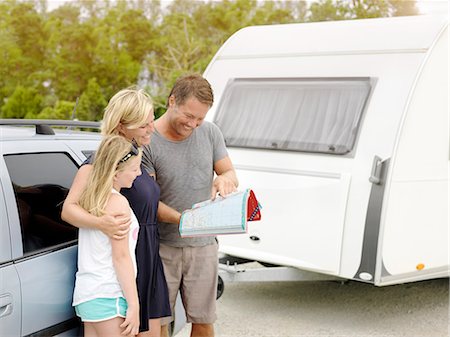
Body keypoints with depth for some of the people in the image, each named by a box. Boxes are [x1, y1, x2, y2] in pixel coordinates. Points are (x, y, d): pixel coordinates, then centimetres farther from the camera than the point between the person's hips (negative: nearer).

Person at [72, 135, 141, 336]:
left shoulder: (91, 198, 11)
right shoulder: (117, 202, -13)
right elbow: (121, 257, -16)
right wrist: (134, 305, -15)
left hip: (88, 292, 9)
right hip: (109, 295, -9)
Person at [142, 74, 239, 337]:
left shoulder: (210, 132, 3)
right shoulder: (148, 141, -12)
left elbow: (231, 174, 9)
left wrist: (224, 179, -16)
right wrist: (182, 220, -29)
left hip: (203, 246, 4)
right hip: (162, 247, -3)